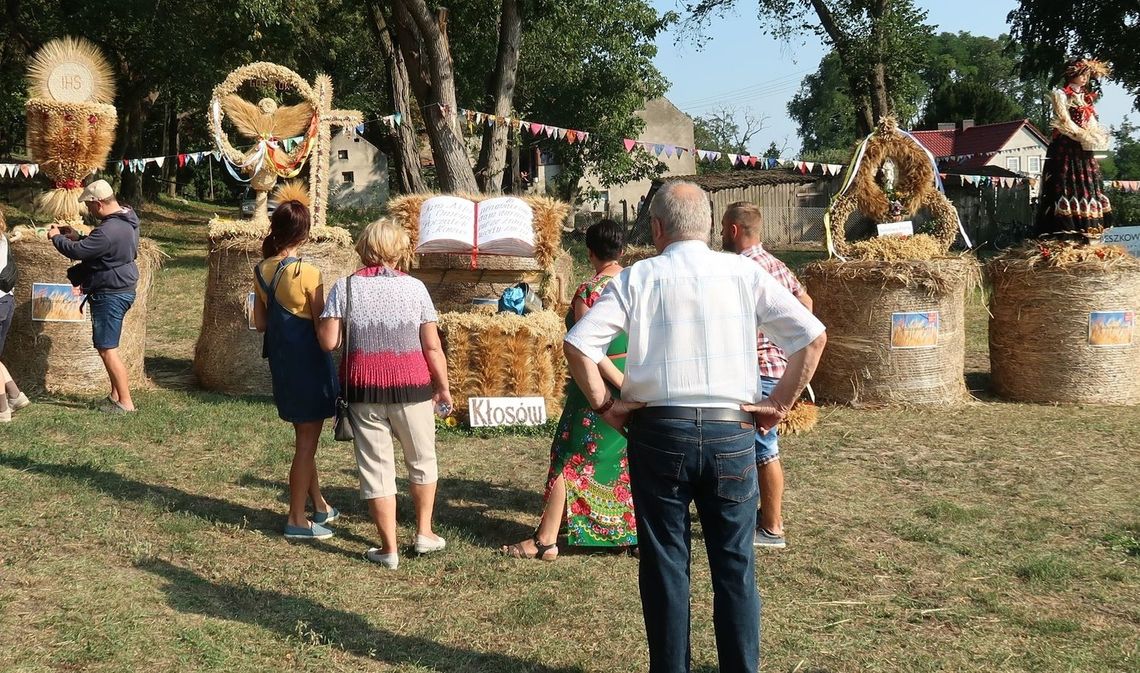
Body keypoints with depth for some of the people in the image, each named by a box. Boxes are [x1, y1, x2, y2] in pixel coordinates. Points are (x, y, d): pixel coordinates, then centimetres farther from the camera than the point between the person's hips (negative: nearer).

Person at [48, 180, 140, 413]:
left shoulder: (109, 231, -26)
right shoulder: (125, 220, 8)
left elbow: (77, 251, -21)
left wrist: (56, 237, -4)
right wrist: (77, 237, 10)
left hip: (110, 295, -11)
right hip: (121, 290, 11)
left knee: (107, 349, -5)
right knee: (107, 347, 19)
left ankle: (126, 402, -2)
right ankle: (116, 395, 26)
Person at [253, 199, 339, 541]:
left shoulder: (261, 271, 2)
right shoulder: (308, 273, -19)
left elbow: (260, 323, 7)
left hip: (280, 360, 7)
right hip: (309, 359, -7)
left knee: (304, 436, 19)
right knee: (307, 440, 2)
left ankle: (320, 506, 31)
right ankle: (297, 521, 8)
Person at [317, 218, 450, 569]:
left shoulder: (345, 287, -2)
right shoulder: (414, 287, -3)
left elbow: (328, 342, -7)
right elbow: (432, 346, -4)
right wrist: (443, 387, 7)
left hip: (364, 391, 0)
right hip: (411, 387, 0)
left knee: (376, 467, 8)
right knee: (422, 460, 20)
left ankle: (389, 548, 12)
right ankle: (424, 533, 28)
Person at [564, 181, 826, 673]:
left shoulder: (638, 278, -1)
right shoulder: (745, 273, 2)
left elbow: (577, 344, -8)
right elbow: (812, 337, -1)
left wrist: (603, 406, 3)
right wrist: (780, 404, 6)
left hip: (658, 432, -1)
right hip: (731, 433, 1)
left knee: (664, 564, 10)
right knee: (735, 565, 11)